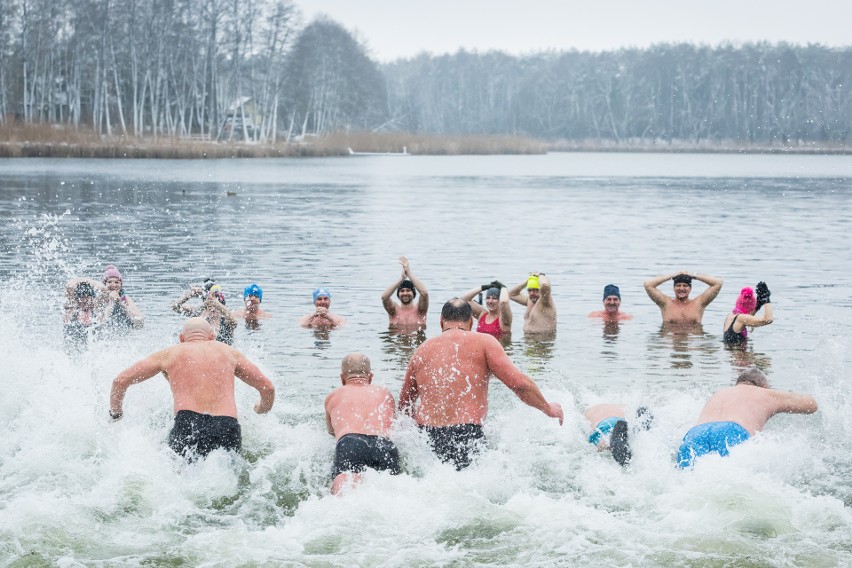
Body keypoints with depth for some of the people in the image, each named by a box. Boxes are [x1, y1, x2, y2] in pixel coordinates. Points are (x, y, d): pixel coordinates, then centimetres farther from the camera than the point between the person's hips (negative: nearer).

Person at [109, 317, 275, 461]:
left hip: (188, 426, -1)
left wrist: (115, 414, 36)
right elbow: (268, 388, 22)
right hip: (228, 429, 1)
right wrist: (261, 410, 44)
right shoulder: (228, 352, 25)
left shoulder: (169, 354, 21)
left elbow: (120, 381, 18)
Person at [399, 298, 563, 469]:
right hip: (467, 434, -4)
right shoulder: (483, 342, 6)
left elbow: (403, 406, 25)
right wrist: (548, 408, 11)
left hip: (426, 437, 4)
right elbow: (519, 383, -4)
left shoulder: (422, 350, 18)